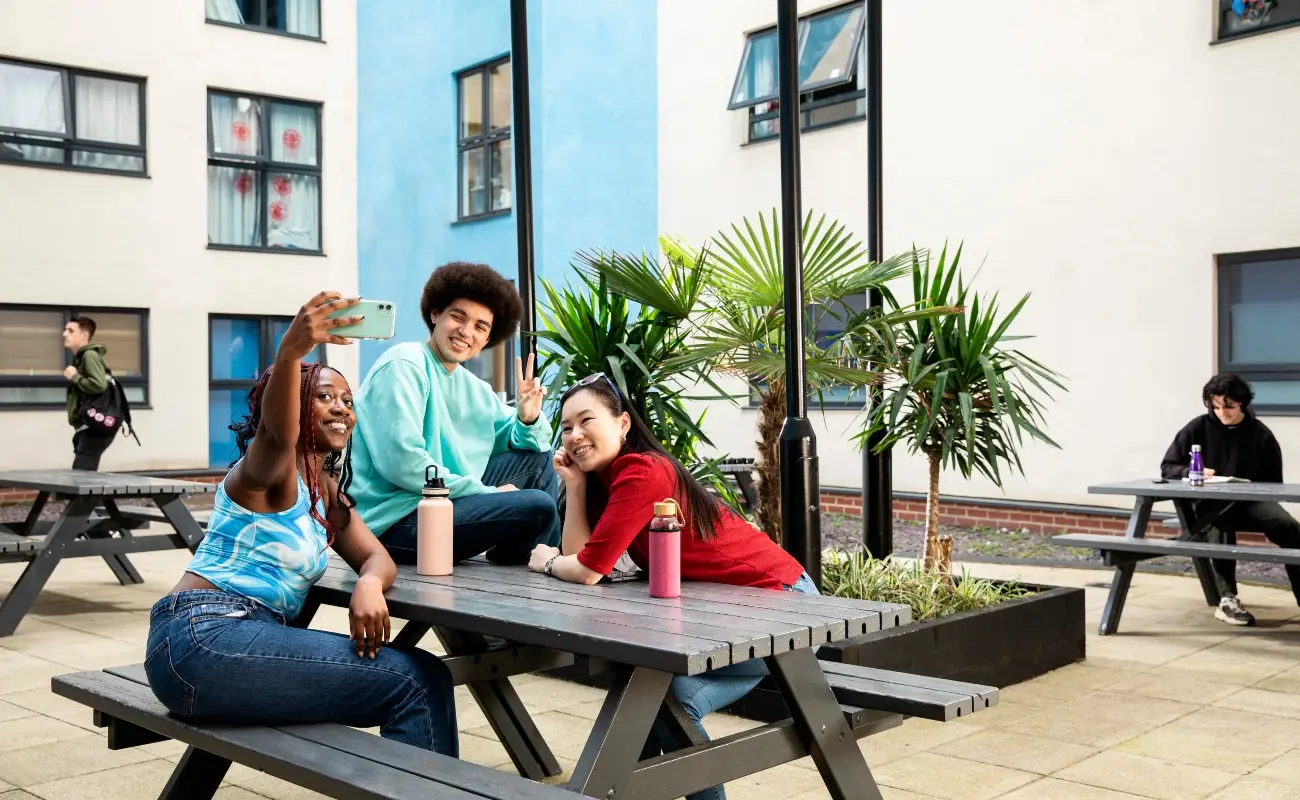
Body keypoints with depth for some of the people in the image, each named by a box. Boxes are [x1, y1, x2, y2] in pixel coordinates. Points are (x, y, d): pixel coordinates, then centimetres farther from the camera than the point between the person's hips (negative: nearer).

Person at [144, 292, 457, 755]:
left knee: (424, 676, 4)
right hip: (205, 639, -9)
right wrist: (291, 351, -50)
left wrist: (369, 585, -15)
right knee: (415, 682, -13)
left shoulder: (326, 488, 19)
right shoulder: (269, 467, -6)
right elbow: (277, 431, -30)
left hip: (250, 640, 9)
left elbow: (376, 557, 11)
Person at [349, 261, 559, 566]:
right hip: (393, 521, -9)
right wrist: (488, 494, -17)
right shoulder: (404, 365, -12)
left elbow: (531, 445, 18)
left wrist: (528, 420, -7)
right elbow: (400, 461, -24)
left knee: (537, 457, 14)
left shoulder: (474, 389, 13)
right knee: (537, 506, -21)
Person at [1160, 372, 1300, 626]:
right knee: (1221, 526, -37)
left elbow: (1273, 483, 7)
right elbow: (1168, 466, 1)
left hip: (1250, 501, 2)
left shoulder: (1260, 434, 3)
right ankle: (1227, 599, -33)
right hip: (1211, 503, -2)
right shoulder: (1198, 428, -1)